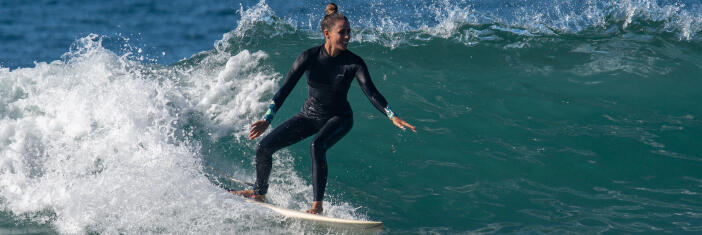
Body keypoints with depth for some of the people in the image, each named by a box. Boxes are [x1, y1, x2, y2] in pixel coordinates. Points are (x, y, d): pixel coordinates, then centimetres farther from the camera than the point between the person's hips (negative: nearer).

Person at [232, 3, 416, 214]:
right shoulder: (309, 57, -15)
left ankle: (318, 205, -28)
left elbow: (371, 93, -22)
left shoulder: (354, 63, -18)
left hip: (339, 118, -3)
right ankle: (259, 192, 22)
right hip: (309, 115, 3)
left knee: (317, 146, -35)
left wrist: (393, 117, -36)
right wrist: (267, 120, -19)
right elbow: (285, 88, -13)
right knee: (264, 147, -5)